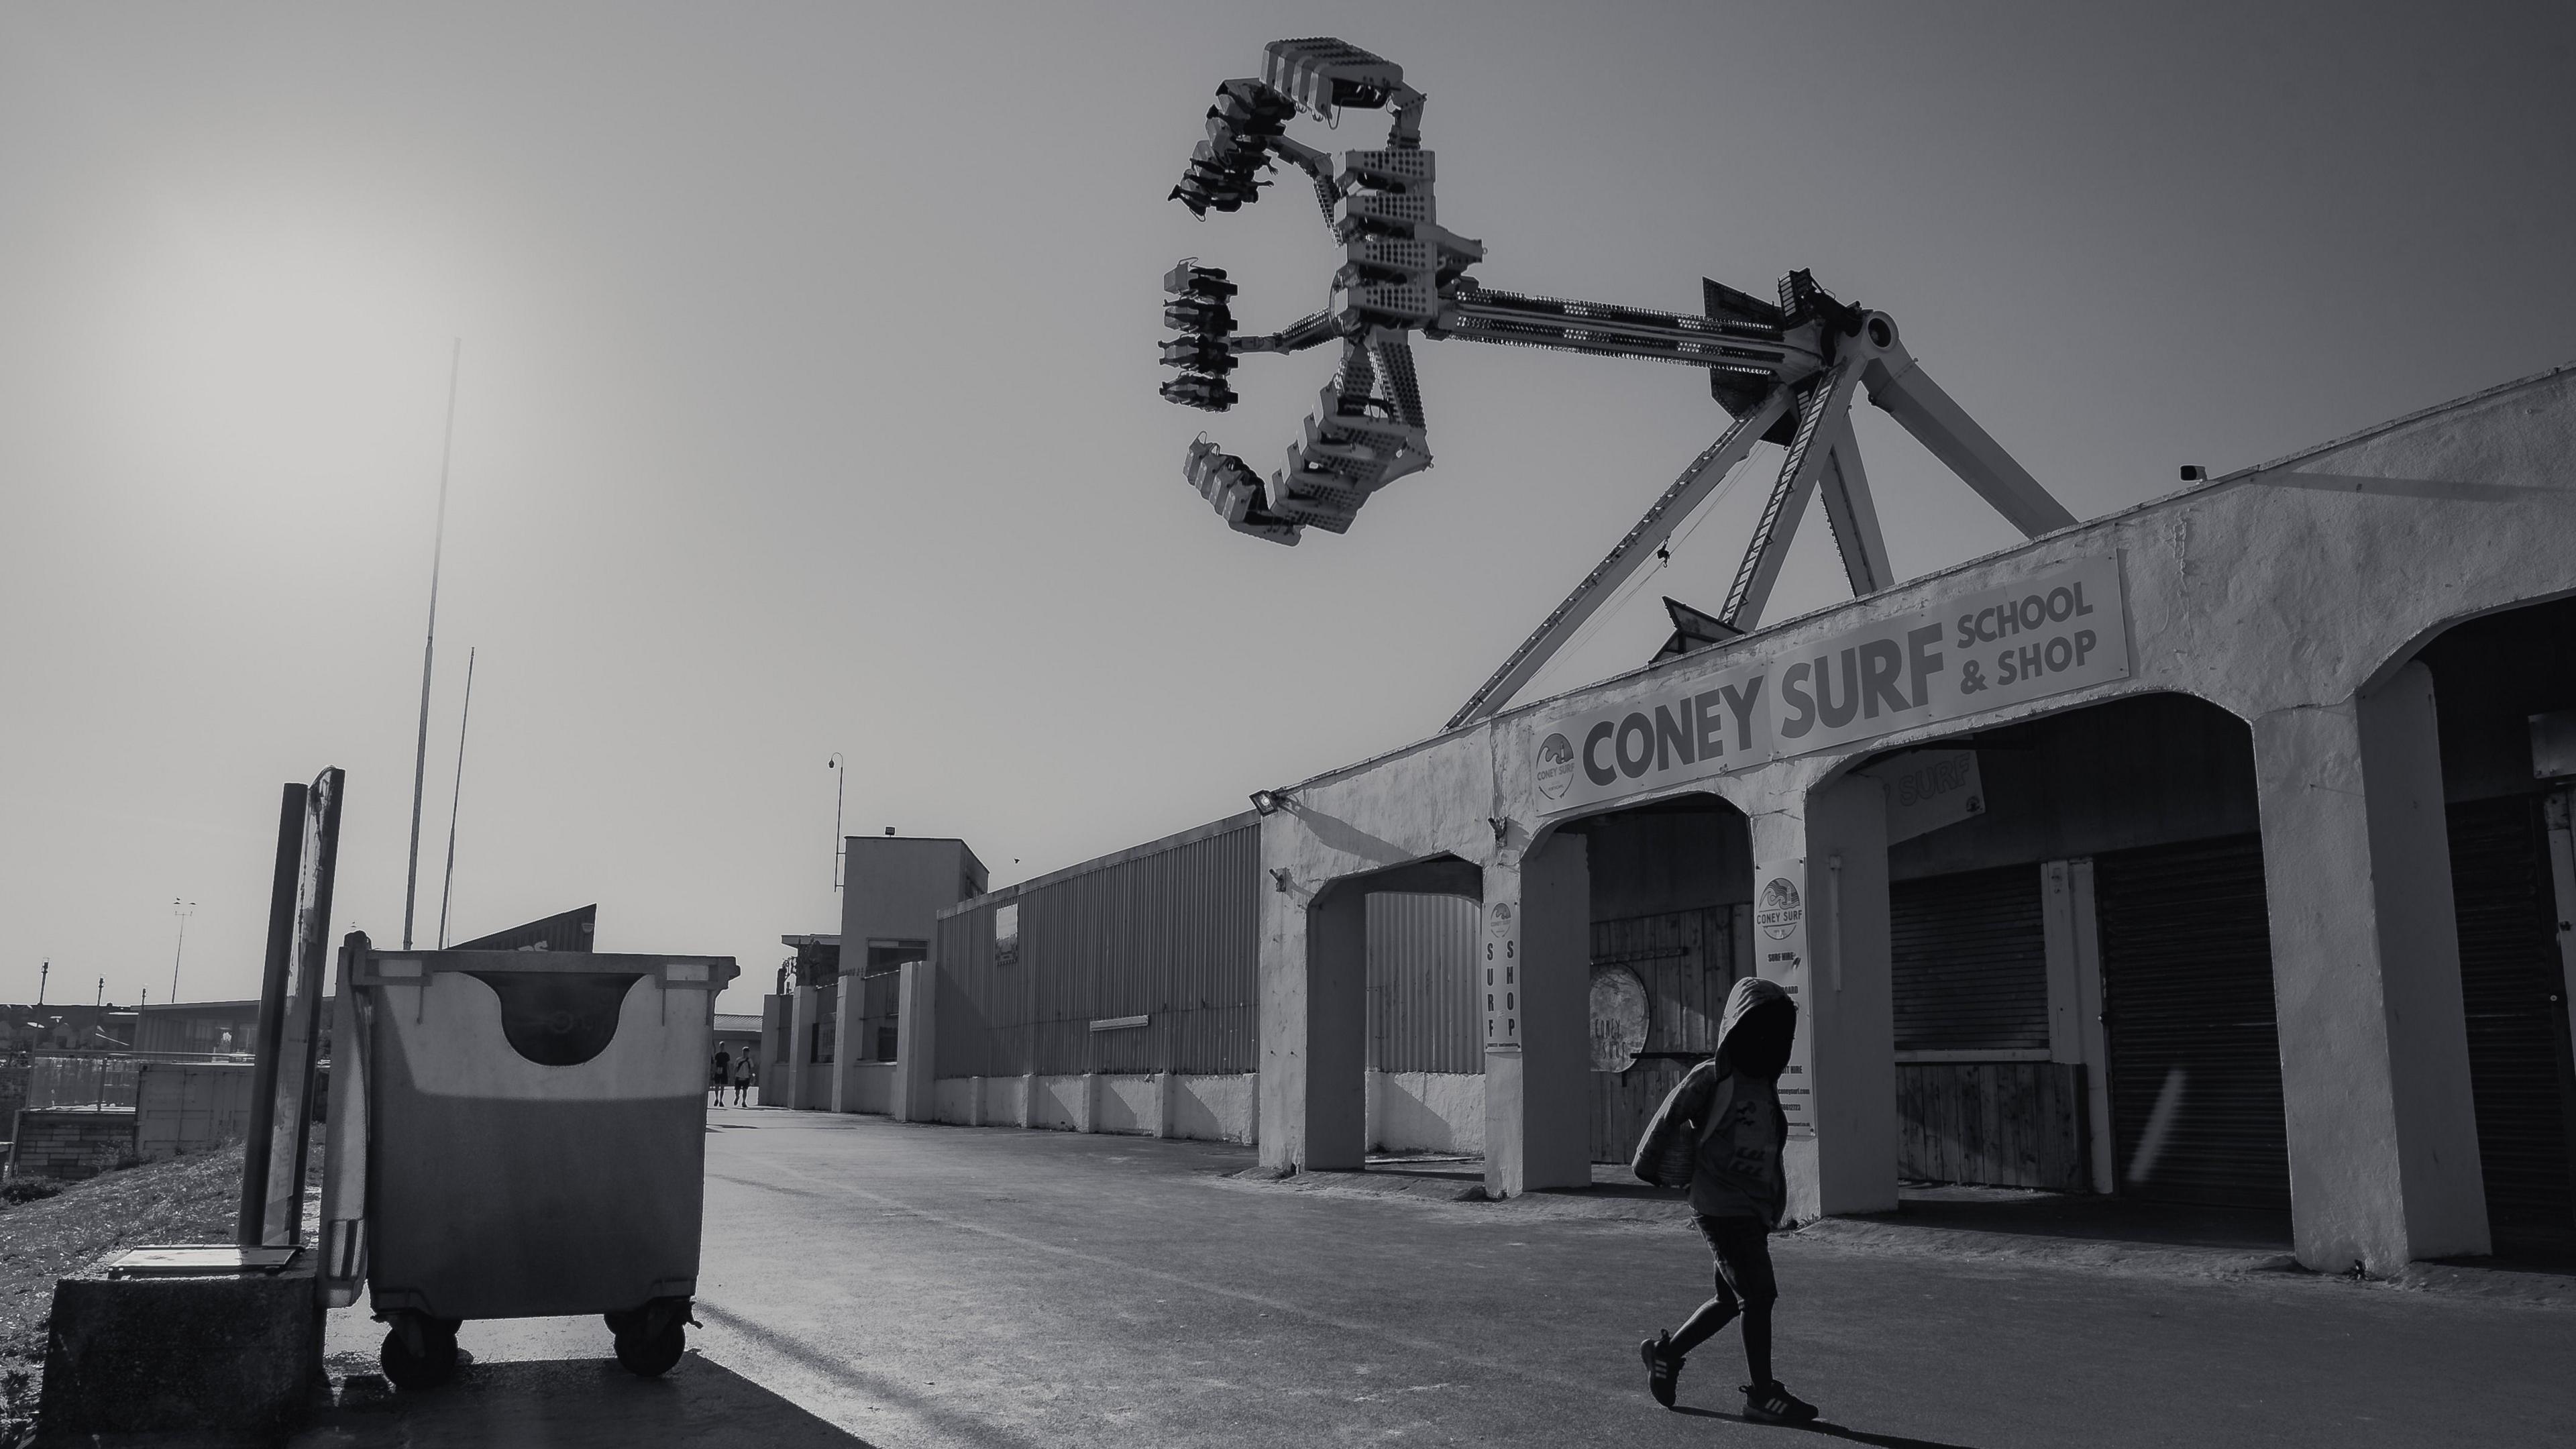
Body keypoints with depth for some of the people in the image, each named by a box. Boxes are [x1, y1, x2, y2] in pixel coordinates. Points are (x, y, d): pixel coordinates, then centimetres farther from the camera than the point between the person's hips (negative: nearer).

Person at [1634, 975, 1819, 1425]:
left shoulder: (1765, 1085, 11)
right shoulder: (1712, 1078, -12)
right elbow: (1669, 1118, -5)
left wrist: (1776, 1203, 15)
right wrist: (1650, 1167, 3)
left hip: (1754, 1210, 8)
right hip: (1721, 1206, -8)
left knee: (1732, 1299, 15)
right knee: (1758, 1295, -7)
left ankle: (1666, 1351, 31)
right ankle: (1762, 1394, 3)